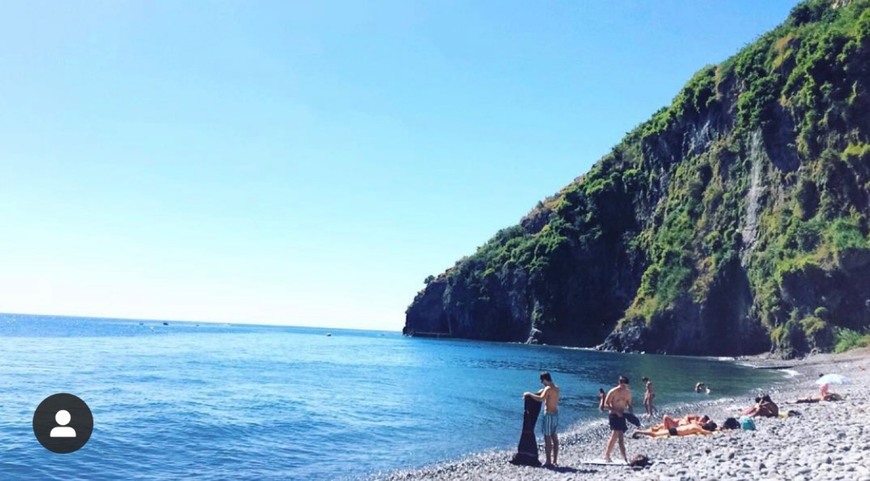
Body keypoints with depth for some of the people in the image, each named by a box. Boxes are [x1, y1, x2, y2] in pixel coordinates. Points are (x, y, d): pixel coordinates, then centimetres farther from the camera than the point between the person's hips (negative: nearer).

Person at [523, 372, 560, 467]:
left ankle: (548, 462, -4)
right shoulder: (556, 388, 12)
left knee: (547, 438, -5)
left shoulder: (548, 389, -17)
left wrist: (529, 394, -21)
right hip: (555, 414, 9)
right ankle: (555, 461, 18)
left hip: (549, 415, -9)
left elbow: (541, 399, -32)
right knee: (554, 437, 13)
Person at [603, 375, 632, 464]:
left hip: (622, 416, 5)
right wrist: (616, 411, -20)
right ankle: (607, 455, -10)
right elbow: (606, 404, -11)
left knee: (621, 437, 6)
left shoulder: (628, 393, 7)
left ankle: (625, 458, 7)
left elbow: (629, 405, 18)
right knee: (615, 434, -16)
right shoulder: (613, 392, -11)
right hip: (614, 416, -5)